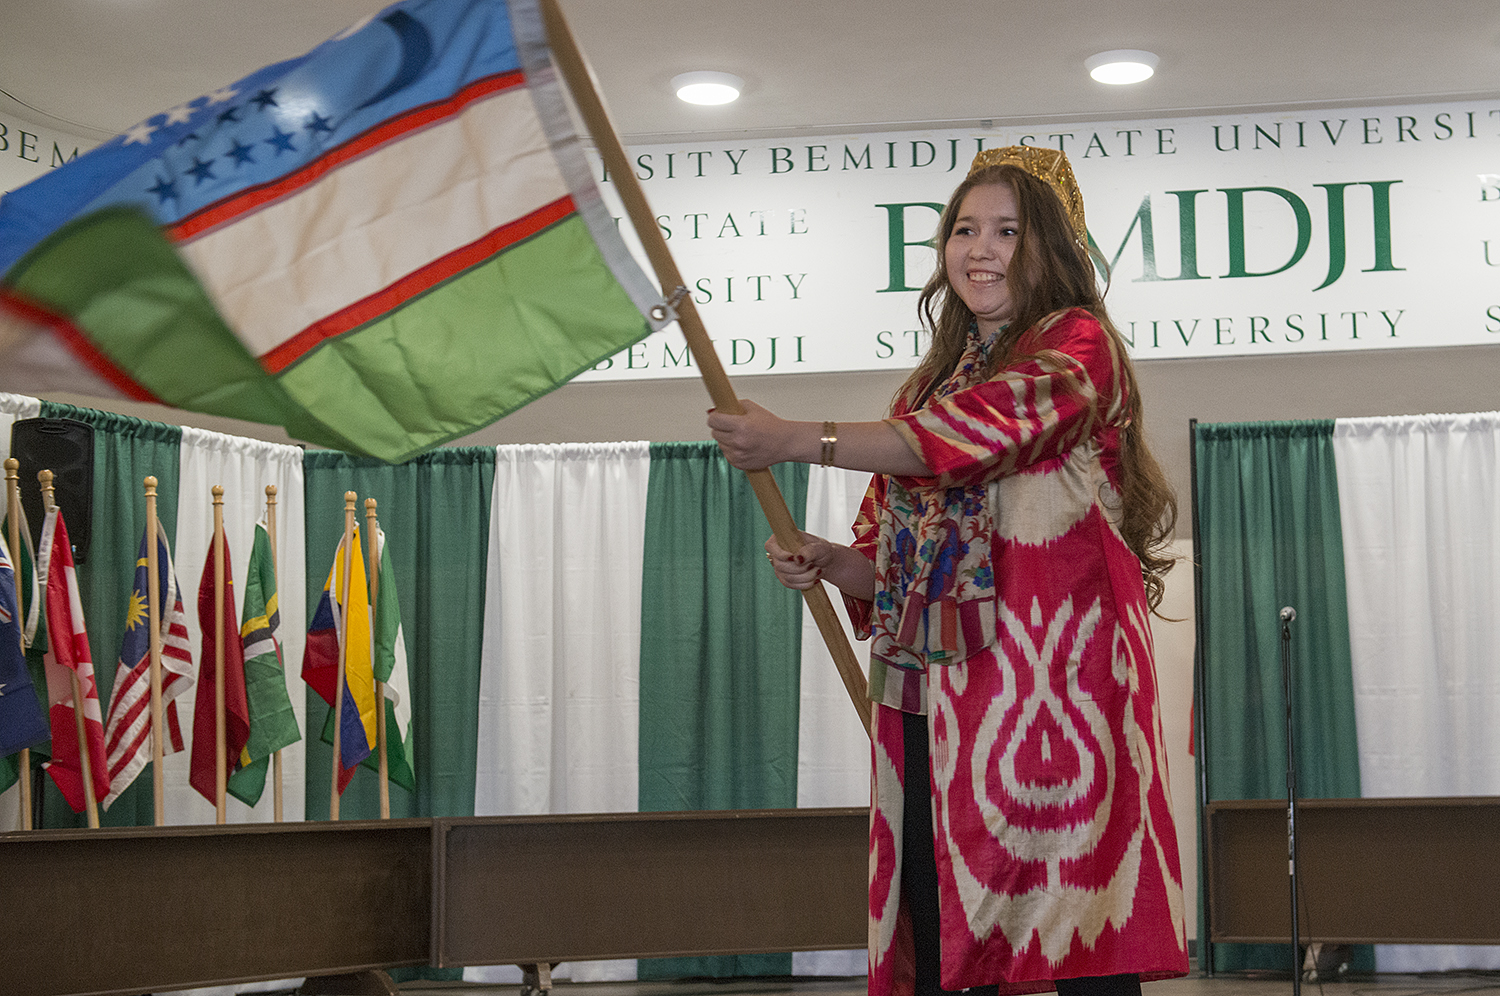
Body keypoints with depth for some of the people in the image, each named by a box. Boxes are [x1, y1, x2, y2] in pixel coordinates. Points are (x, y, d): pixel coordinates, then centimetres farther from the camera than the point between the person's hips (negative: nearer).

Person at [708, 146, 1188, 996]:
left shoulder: (1078, 345, 2)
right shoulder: (932, 384, 23)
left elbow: (976, 433, -17)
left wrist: (796, 440, -19)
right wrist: (829, 563, 1)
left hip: (1047, 683, -6)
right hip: (932, 701, 6)